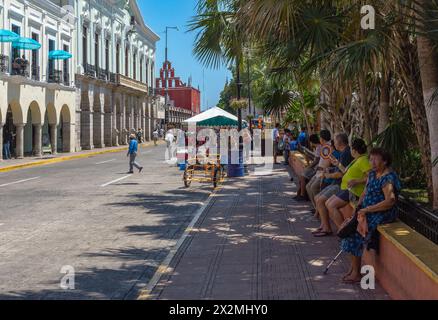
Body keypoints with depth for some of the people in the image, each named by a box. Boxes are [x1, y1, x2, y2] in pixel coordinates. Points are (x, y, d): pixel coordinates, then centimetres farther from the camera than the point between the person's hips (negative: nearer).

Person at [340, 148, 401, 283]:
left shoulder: (388, 178, -19)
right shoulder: (372, 173, 11)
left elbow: (390, 201, -27)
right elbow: (365, 193, 18)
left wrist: (366, 210, -23)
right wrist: (359, 206, -1)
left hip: (382, 215, -9)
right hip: (369, 211, 9)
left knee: (354, 232, -17)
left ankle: (356, 273, -7)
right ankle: (353, 268, -1)